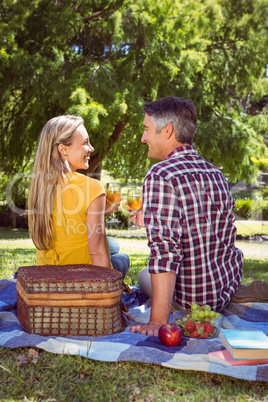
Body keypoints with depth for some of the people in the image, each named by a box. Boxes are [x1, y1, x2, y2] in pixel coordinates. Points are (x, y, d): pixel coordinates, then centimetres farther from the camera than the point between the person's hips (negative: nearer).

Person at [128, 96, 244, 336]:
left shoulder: (161, 175, -23)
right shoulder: (216, 174, 1)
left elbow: (165, 248, -31)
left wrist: (158, 321, -30)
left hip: (193, 299, -6)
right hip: (230, 285, 6)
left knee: (145, 276, 26)